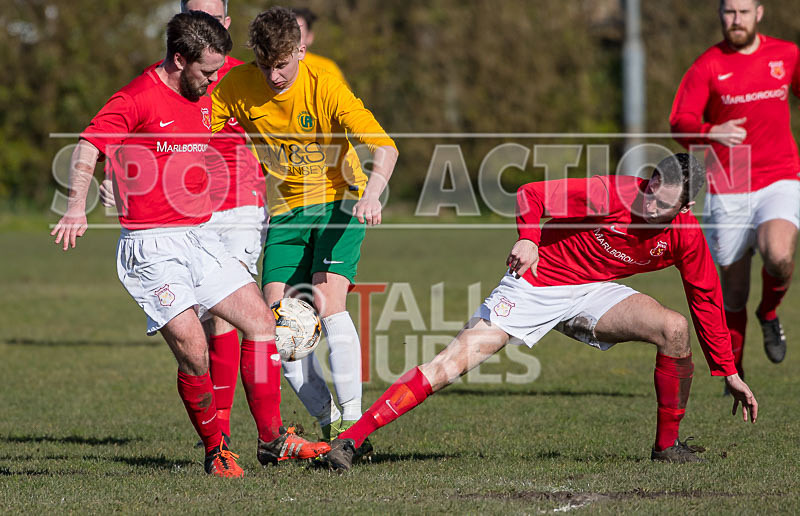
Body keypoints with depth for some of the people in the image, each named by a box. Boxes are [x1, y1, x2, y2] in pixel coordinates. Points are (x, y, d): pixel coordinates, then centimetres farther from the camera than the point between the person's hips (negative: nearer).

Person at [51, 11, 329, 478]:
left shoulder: (205, 91, 10)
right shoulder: (137, 98, -13)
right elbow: (88, 149, -24)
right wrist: (77, 207, -38)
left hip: (200, 238, 8)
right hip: (152, 247, -7)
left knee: (261, 322, 1)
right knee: (193, 351, -18)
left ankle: (272, 439, 11)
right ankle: (216, 450, 2)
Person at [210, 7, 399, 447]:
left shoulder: (325, 88, -20)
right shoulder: (238, 85, -10)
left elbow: (384, 146, -23)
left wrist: (372, 194, -42)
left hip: (338, 200, -4)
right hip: (285, 211, 4)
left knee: (327, 301, -24)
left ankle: (353, 421, -20)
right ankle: (328, 421, 4)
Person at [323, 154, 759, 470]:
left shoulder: (686, 236, -11)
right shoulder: (613, 194, -25)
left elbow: (706, 299, 3)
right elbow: (531, 194, -18)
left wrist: (728, 371, 5)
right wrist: (528, 238, -37)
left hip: (591, 292, 4)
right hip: (535, 282, -4)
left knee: (675, 329, -20)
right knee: (454, 359, -19)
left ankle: (667, 445, -1)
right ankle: (350, 438, -16)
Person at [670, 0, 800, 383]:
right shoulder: (707, 66, -1)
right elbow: (680, 124, -8)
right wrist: (711, 132, -29)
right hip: (727, 190, 0)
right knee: (733, 288, 2)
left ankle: (769, 313, 6)